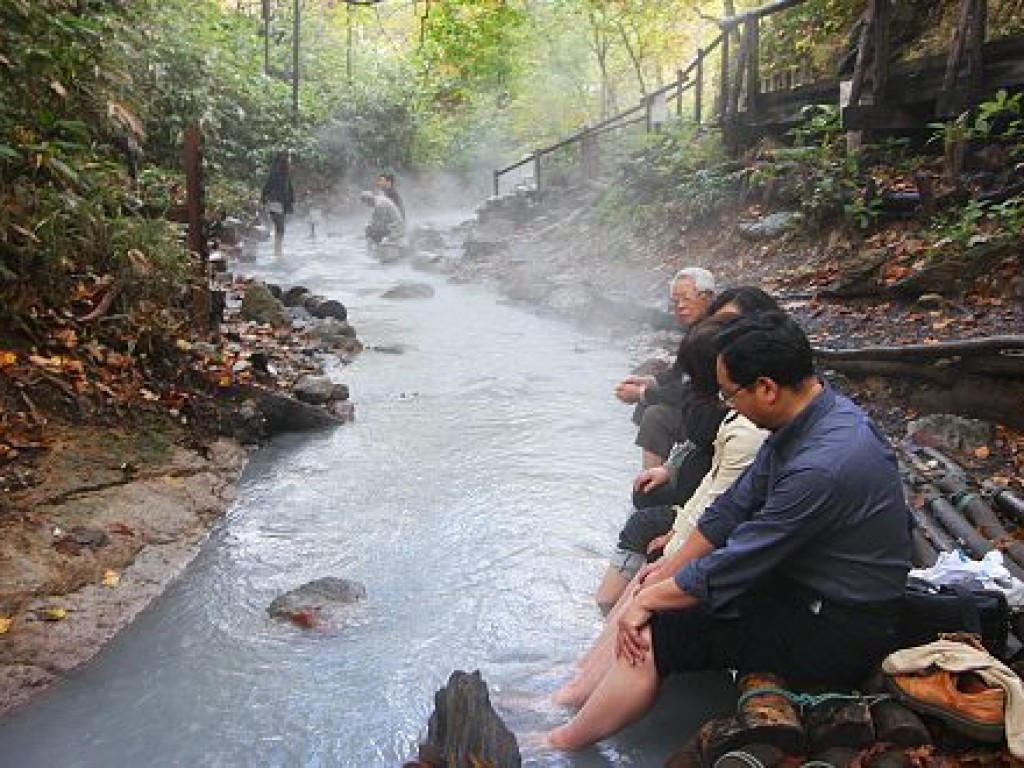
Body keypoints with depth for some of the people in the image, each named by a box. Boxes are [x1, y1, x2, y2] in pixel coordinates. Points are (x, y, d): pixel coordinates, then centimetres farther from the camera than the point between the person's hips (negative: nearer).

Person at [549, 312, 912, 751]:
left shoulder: (822, 466, -33)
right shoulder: (808, 416, -3)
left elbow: (732, 568, -25)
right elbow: (733, 508, 3)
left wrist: (649, 599, -11)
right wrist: (666, 571, 3)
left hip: (838, 631, -9)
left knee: (654, 634, -12)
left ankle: (562, 744, 7)